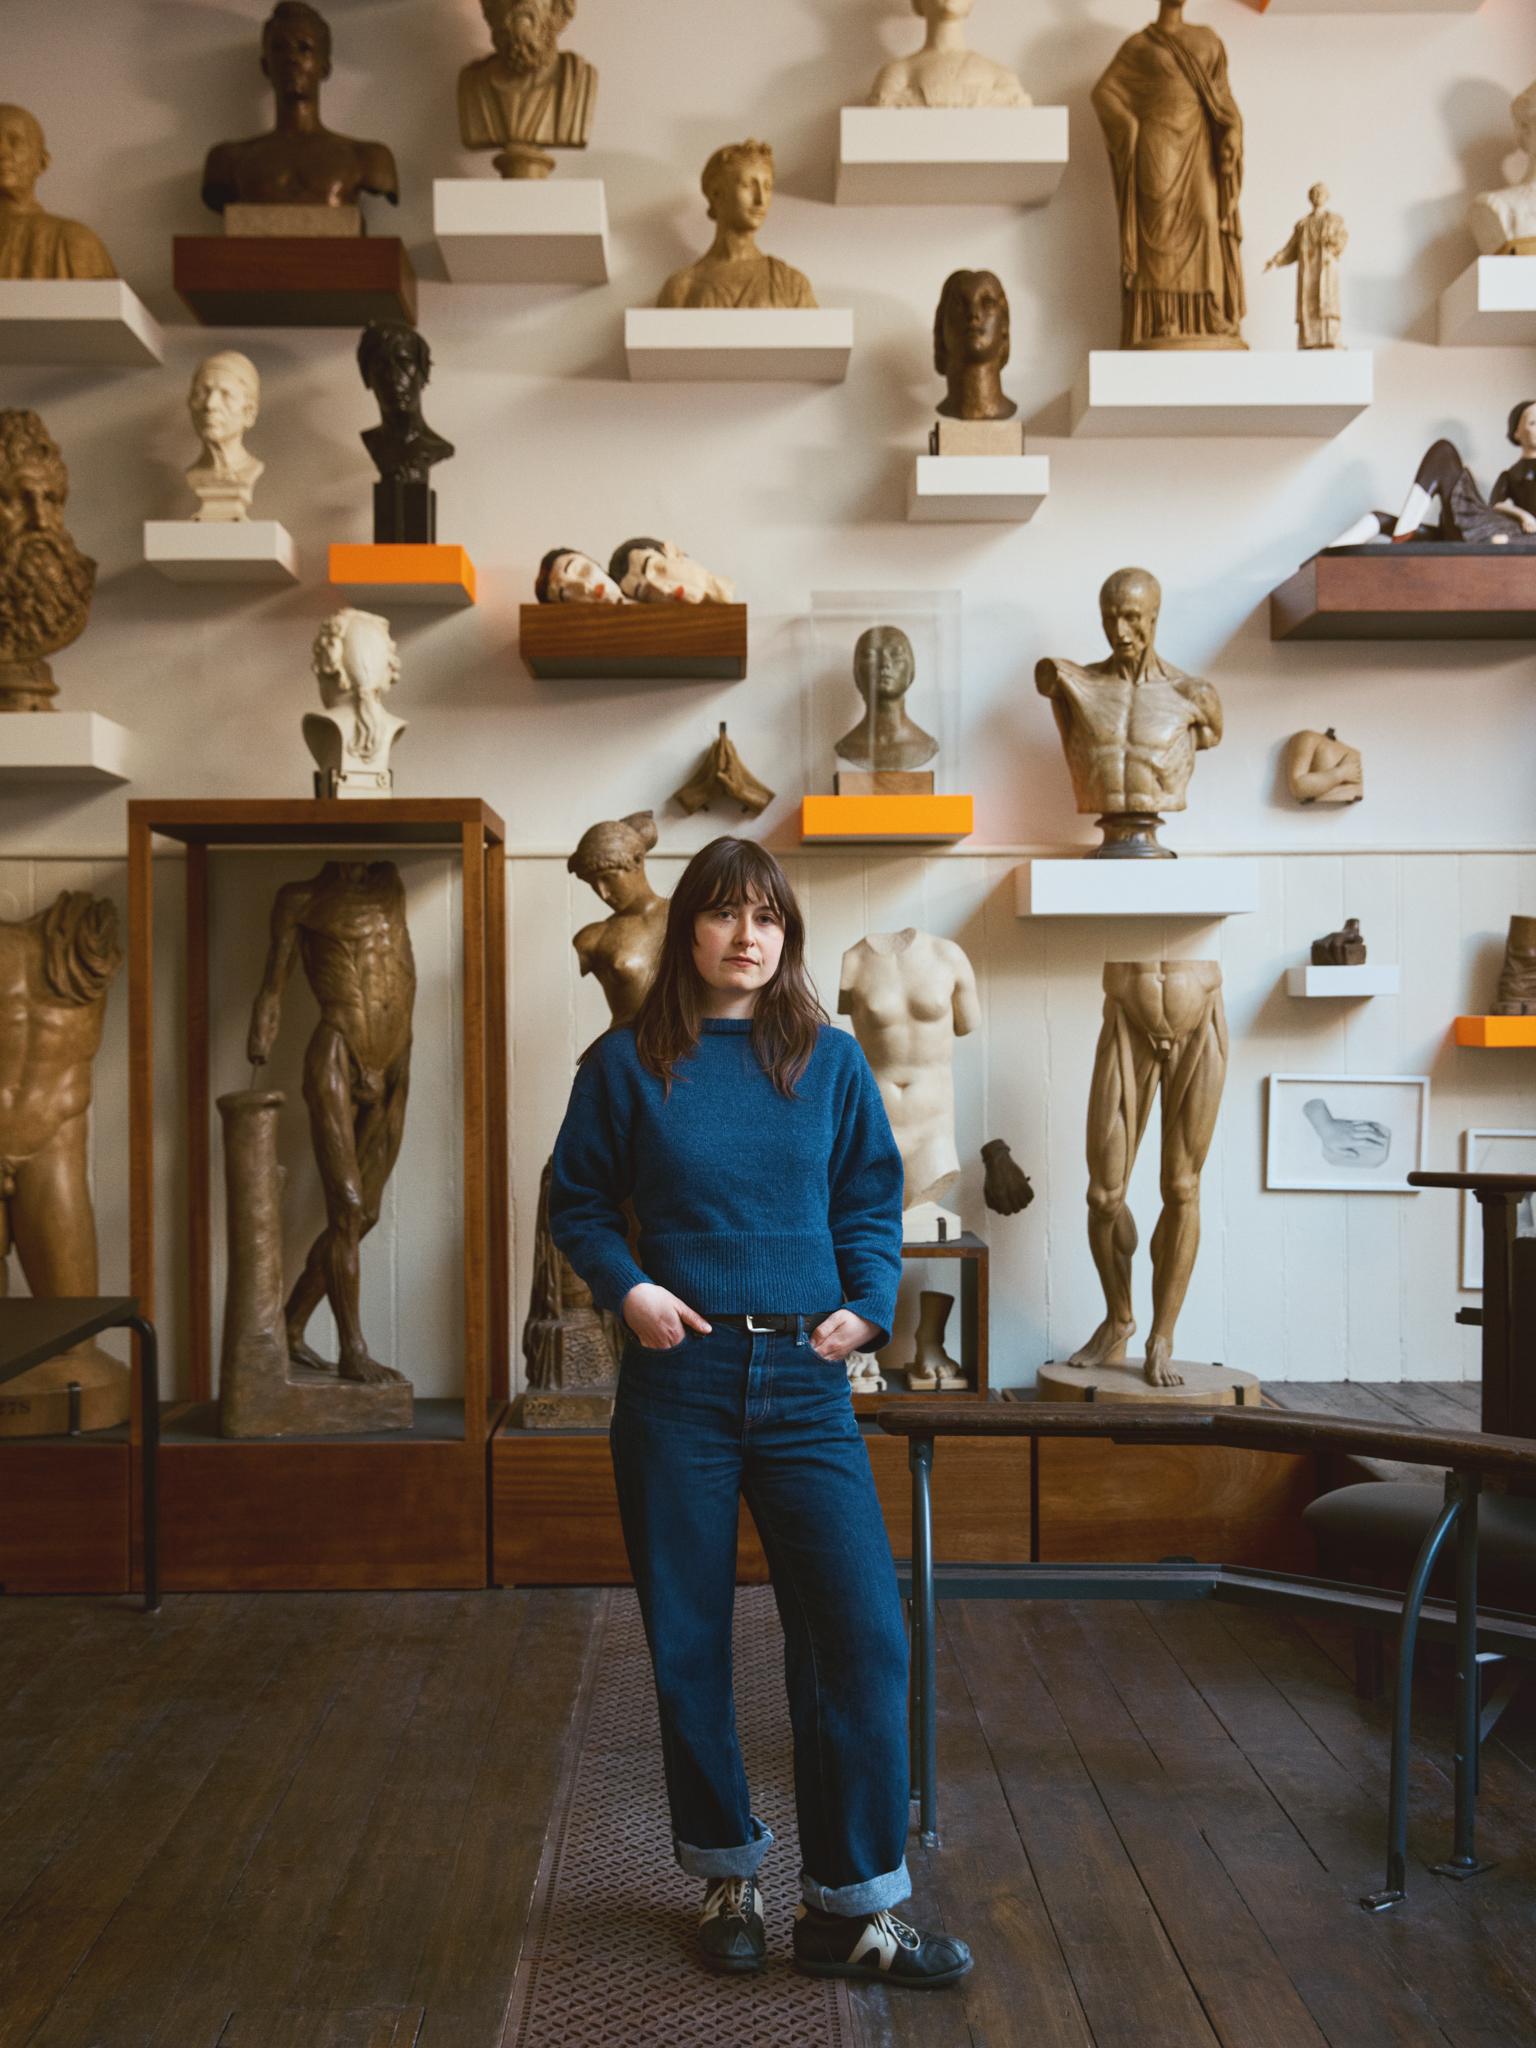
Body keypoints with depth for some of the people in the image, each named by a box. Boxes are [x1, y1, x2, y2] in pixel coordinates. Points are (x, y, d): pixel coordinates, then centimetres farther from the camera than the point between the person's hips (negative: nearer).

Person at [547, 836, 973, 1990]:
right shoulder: (627, 1063, 0)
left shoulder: (831, 1059, 4)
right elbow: (578, 1201, 5)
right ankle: (726, 1874, 32)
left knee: (861, 1632, -4)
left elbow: (872, 1197, 8)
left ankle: (849, 1906, 12)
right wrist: (627, 1286, -11)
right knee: (688, 1641, 10)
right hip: (678, 1378, -1)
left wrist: (869, 1302, -7)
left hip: (804, 1379, 1)